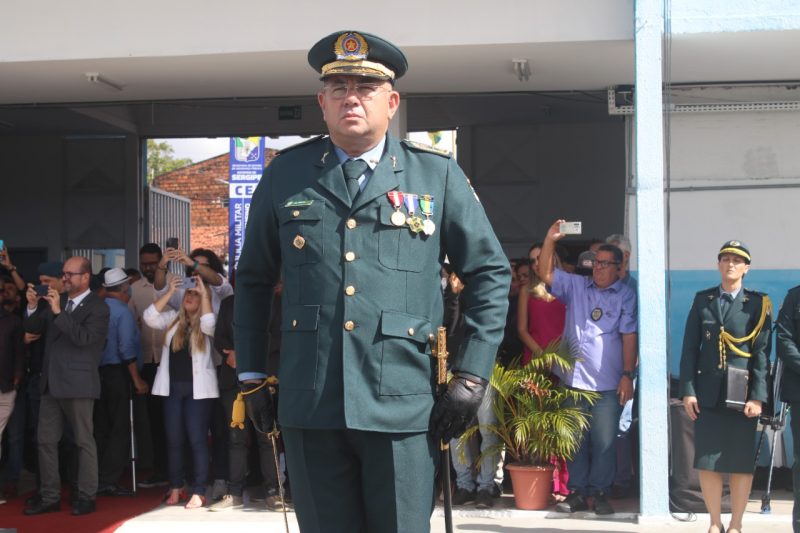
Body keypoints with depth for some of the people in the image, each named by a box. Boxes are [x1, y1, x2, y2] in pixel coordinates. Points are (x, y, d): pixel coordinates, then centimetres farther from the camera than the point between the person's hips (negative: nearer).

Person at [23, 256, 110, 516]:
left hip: (78, 384, -6)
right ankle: (50, 497, 16)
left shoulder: (97, 307, -7)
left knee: (84, 442, 1)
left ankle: (86, 497, 9)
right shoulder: (56, 300, 11)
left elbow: (83, 337, -21)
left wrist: (58, 311, -23)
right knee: (46, 441, 8)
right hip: (51, 382, 7)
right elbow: (33, 327, 12)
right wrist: (33, 306, -7)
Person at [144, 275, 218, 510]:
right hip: (172, 387, 4)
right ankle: (175, 488, 16)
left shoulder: (204, 322, 2)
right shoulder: (173, 318, 12)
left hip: (198, 389, -4)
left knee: (197, 439, -4)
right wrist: (170, 291, -7)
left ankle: (198, 491, -1)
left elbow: (209, 325, -21)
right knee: (174, 439, 8)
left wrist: (205, 293, -15)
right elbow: (150, 317, -3)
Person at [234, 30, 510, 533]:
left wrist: (471, 375, -1)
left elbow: (490, 273, 6)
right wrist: (251, 375, 12)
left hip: (403, 407, -1)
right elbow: (253, 279, 16)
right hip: (310, 407, 2)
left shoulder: (438, 174, 3)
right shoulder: (286, 175, 8)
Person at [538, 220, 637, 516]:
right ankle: (577, 492, 16)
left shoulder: (625, 297, 1)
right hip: (574, 379, 3)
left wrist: (627, 375, -8)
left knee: (604, 442, 1)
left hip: (607, 383, -3)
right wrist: (550, 239, -9)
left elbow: (629, 337, -3)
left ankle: (600, 493, 10)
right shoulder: (575, 286, 10)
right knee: (575, 440, 9)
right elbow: (545, 273, 2)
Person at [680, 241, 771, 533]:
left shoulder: (757, 304, 1)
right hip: (708, 394, 2)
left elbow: (762, 353, -3)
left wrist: (758, 397, -11)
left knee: (742, 464, 4)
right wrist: (687, 391, -2)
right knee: (707, 462, 3)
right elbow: (690, 348, 5)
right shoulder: (703, 300, 8)